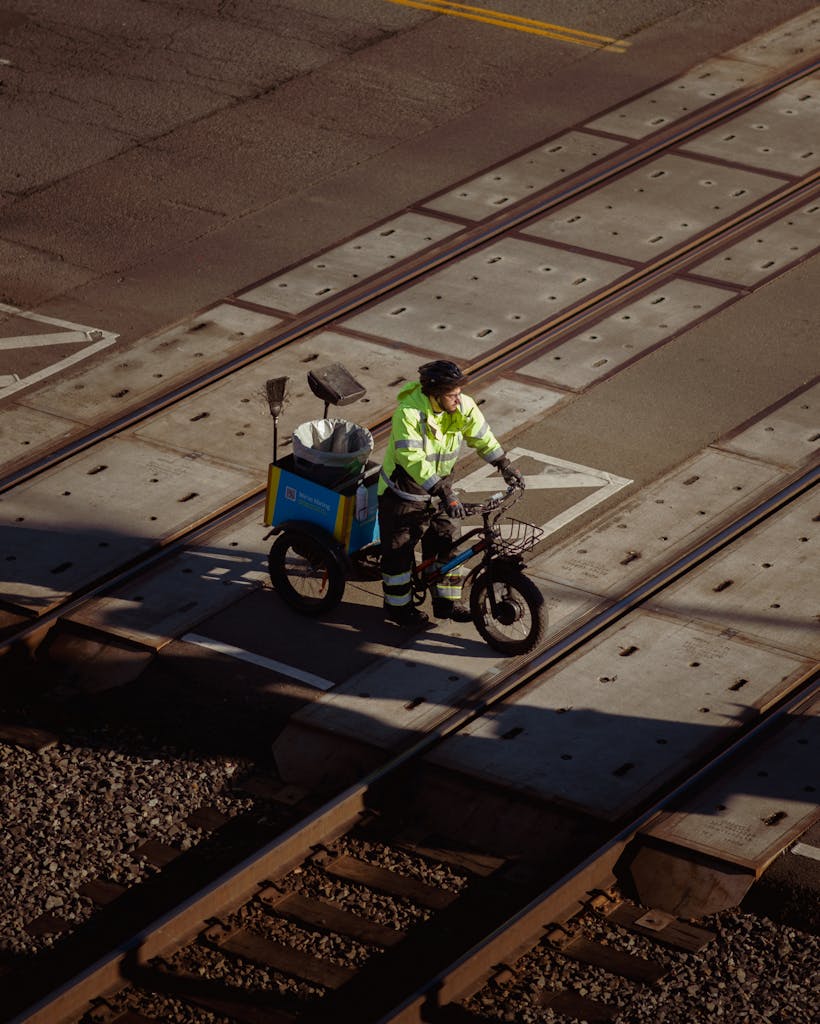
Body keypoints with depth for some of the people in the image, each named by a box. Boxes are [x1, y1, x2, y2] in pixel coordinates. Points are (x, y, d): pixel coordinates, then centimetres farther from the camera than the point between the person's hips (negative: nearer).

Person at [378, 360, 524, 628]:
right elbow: (413, 460, -38)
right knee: (399, 549, 6)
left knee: (447, 544, 10)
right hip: (404, 490, -5)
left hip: (440, 485, 5)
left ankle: (447, 602, 25)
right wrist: (444, 495, -44)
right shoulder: (408, 413, -32)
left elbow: (482, 437, 3)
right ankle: (398, 606, 23)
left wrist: (505, 466, 1)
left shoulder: (463, 407, -14)